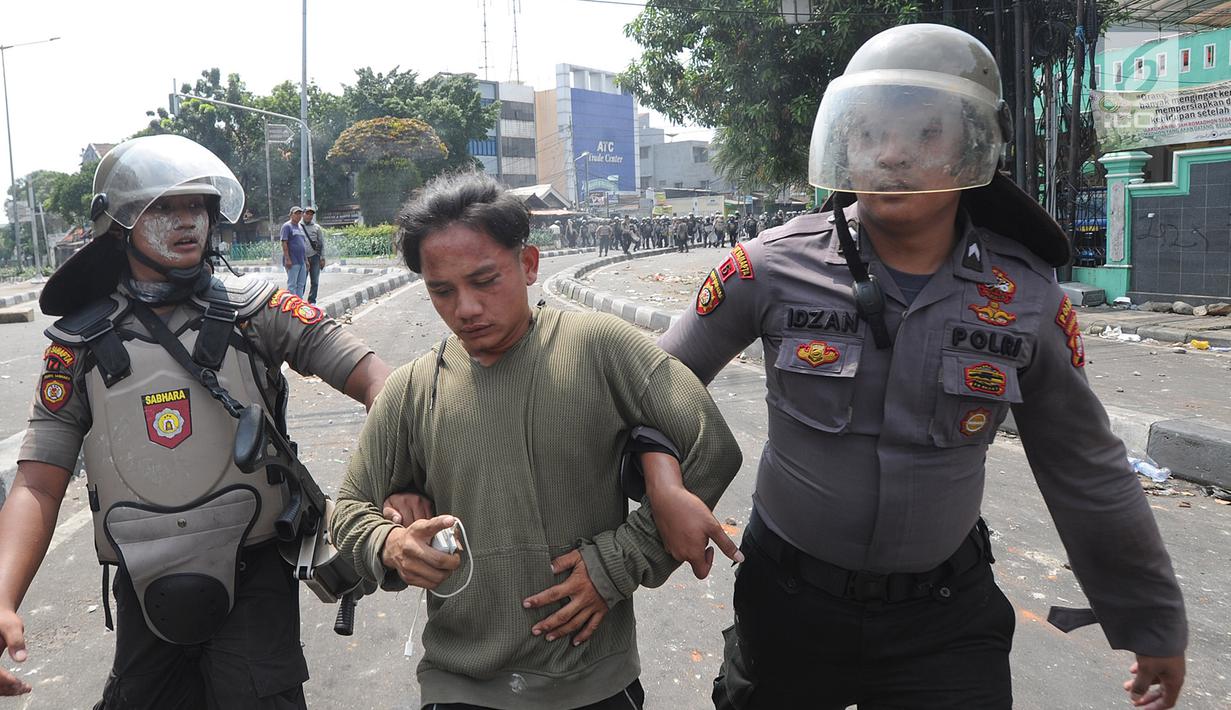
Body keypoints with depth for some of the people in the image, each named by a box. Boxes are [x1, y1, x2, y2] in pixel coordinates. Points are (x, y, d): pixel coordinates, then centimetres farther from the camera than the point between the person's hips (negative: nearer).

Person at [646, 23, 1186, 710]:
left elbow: (1089, 477, 2)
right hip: (787, 599, 0)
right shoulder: (772, 267, -14)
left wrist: (1155, 621, 11)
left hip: (947, 620, 1)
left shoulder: (1029, 301, -9)